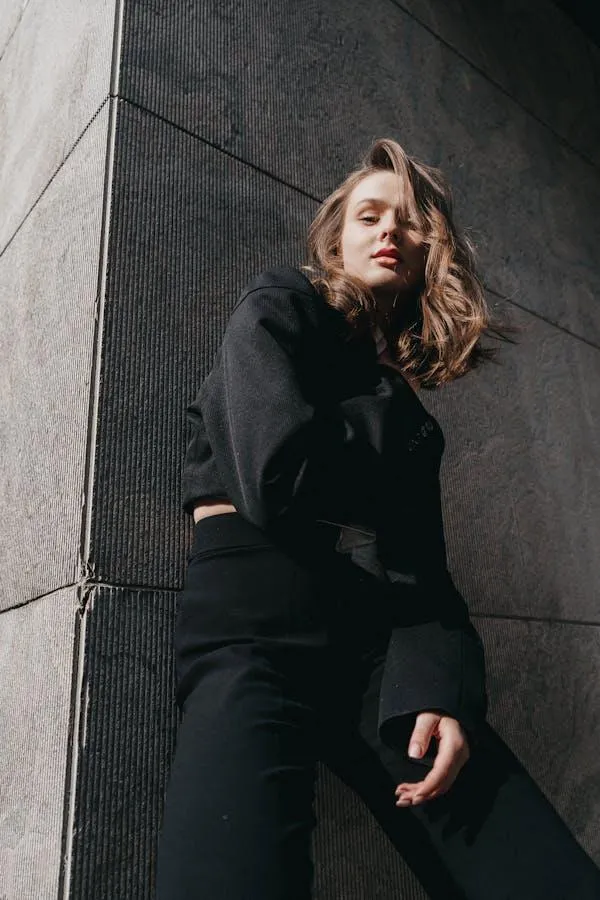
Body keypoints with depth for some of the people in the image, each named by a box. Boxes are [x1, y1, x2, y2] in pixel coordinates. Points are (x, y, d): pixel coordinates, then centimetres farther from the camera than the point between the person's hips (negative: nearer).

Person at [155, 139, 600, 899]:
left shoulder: (404, 397, 20)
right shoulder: (277, 310, 6)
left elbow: (425, 565, 9)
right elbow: (280, 481, -13)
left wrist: (440, 689, -11)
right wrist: (390, 412, 5)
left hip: (382, 642, 5)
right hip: (255, 626, -4)